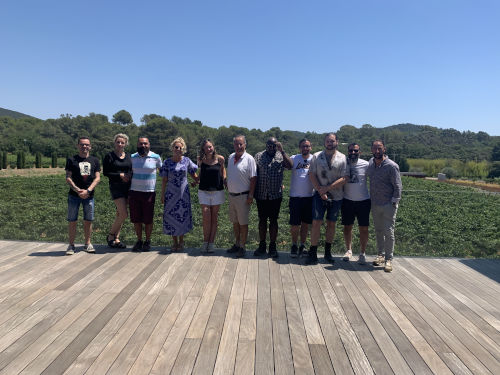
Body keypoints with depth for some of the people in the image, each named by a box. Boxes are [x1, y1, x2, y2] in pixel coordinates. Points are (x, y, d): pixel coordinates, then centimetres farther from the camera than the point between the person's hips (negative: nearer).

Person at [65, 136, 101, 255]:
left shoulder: (95, 160, 9)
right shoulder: (71, 160, 5)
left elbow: (97, 178, 2)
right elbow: (68, 178, -1)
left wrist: (88, 190, -11)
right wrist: (77, 190, -15)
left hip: (89, 195, 1)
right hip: (74, 195, -1)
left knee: (88, 220, 5)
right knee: (72, 221, 0)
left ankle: (87, 244, 18)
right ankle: (71, 245, 10)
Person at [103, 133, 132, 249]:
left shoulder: (129, 156, 11)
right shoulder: (109, 156, -2)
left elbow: (132, 171, 17)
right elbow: (105, 173, -5)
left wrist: (129, 176, -4)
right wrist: (120, 175, -13)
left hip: (127, 187, 5)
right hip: (116, 187, -5)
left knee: (120, 214, 9)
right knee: (124, 214, -12)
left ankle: (116, 238, 17)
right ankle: (110, 236, 6)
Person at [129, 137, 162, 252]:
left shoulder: (155, 157, 0)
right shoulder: (132, 157, 7)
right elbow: (129, 174, 16)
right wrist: (127, 192, 12)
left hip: (149, 192, -2)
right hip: (134, 192, 2)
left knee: (148, 220, 3)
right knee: (136, 219, 6)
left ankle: (148, 241, 19)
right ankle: (139, 241, 21)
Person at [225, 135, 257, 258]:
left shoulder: (249, 159, -11)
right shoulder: (231, 157, 8)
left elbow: (253, 178, -12)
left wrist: (251, 195, -15)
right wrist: (227, 184, 13)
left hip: (243, 196, -6)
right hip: (231, 195, 6)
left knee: (243, 223, 2)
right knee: (235, 222, 15)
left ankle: (242, 247, 12)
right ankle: (236, 244, 28)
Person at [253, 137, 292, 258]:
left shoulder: (281, 156, 4)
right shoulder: (258, 156, 7)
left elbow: (290, 165, -15)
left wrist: (282, 151, -17)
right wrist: (253, 191, 1)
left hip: (276, 195, -1)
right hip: (261, 195, 1)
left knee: (273, 220, 5)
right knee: (262, 220, 9)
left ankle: (272, 247, 15)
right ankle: (262, 245, 20)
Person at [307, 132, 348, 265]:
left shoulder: (342, 158, 1)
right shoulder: (317, 156, 4)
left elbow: (344, 179, -6)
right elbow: (312, 175, -1)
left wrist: (327, 188, -13)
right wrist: (321, 191, -11)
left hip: (336, 196, 1)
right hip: (319, 195, -1)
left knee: (331, 224, 9)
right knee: (316, 223, -7)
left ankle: (328, 252, 23)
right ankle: (312, 254, -1)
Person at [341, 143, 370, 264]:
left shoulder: (365, 165, -5)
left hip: (363, 201, -1)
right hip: (347, 200, 2)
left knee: (364, 228, 2)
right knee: (347, 227, 10)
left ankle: (362, 253, 14)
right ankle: (348, 250, 27)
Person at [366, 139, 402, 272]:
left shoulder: (392, 166, -10)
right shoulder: (370, 163, 7)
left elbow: (398, 187, -8)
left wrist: (394, 203, -13)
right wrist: (369, 200, 15)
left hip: (388, 205, -5)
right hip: (375, 205, 6)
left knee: (388, 232, -4)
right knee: (378, 231, 13)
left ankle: (388, 259, 4)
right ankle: (381, 255, 24)